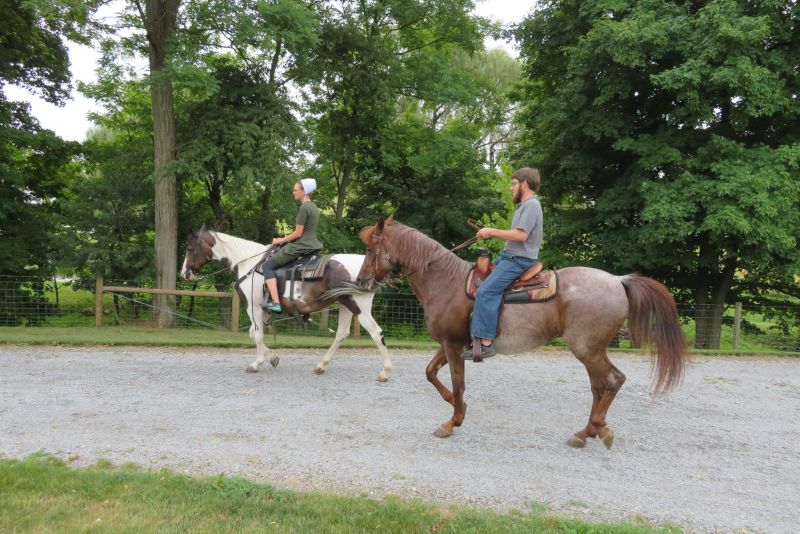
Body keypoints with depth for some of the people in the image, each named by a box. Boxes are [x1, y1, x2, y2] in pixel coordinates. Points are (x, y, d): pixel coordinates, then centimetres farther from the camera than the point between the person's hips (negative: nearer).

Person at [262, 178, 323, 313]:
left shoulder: (304, 208, -15)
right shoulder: (314, 207, 13)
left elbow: (298, 233, -16)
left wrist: (281, 240, -3)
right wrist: (286, 239, 18)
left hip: (301, 247, -10)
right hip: (312, 245, 10)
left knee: (267, 266, -4)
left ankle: (275, 303, -13)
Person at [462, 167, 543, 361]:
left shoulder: (531, 205, -12)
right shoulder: (524, 205, 19)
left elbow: (521, 235, -23)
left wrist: (493, 232, -16)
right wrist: (491, 234, 7)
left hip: (519, 260, -11)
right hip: (508, 256, 11)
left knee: (486, 290, -25)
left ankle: (485, 343, -27)